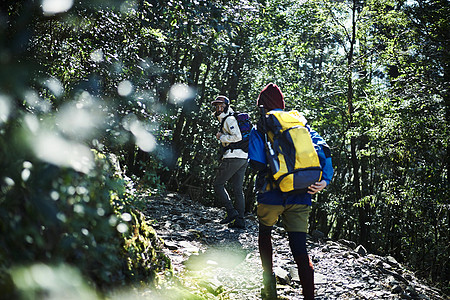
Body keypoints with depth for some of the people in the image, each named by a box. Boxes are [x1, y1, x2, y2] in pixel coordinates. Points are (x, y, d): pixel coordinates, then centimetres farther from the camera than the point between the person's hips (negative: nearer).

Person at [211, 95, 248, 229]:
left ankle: (231, 212, -7)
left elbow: (238, 137, -19)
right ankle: (239, 220, 7)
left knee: (218, 184, -1)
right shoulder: (225, 119, 24)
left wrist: (221, 137, -9)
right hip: (243, 158, 10)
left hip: (233, 157, -10)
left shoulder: (229, 119, -7)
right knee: (238, 189, 8)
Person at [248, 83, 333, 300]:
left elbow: (256, 163, -13)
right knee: (299, 249, 2)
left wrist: (267, 178, 6)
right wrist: (325, 179, -7)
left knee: (264, 233, 25)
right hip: (300, 198, 2)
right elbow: (323, 149, 0)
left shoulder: (260, 129, 1)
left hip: (272, 195, -2)